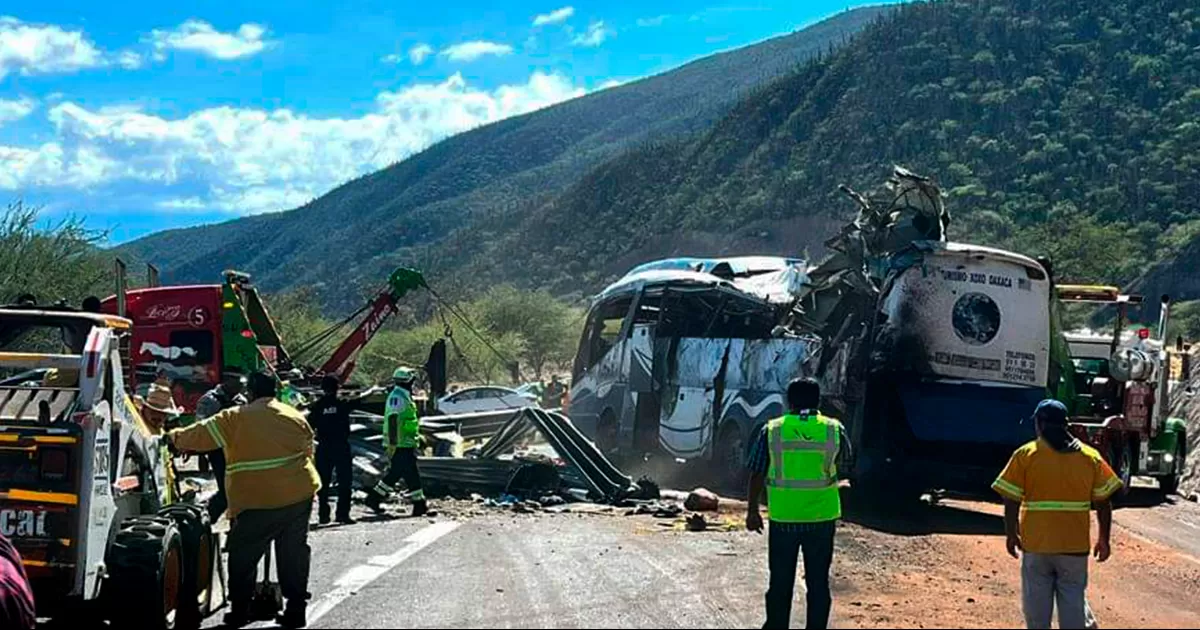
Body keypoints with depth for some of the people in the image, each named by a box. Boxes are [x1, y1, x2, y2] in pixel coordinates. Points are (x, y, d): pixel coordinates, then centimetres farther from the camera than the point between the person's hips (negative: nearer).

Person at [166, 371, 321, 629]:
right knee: (294, 552, 12)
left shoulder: (236, 418, -5)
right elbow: (308, 451, 18)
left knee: (242, 555, 9)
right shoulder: (296, 417, 10)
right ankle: (296, 609, 13)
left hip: (259, 502, -4)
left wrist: (174, 437, 17)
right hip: (300, 495, 5)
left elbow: (202, 435, -1)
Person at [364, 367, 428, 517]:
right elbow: (393, 421, -22)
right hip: (401, 446, -10)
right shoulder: (397, 397, -15)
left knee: (395, 473, 14)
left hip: (404, 444, 10)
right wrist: (392, 444, -25)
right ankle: (420, 506, -2)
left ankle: (374, 497, 20)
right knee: (412, 475, -6)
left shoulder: (403, 397, 18)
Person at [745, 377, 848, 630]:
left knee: (781, 581, 11)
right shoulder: (833, 429, -2)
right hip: (822, 517, 0)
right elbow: (845, 455, 20)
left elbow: (757, 474, -1)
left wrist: (752, 510, 8)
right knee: (818, 582, 9)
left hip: (783, 517, 0)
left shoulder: (772, 430, -4)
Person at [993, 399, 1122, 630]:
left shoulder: (1025, 455, -5)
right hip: (1075, 545, 1)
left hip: (1036, 544, -1)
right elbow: (1103, 503, 4)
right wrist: (1104, 540, 12)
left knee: (1036, 604, 10)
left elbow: (1011, 502, -6)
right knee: (1074, 601, 6)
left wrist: (1011, 535, 5)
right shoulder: (1090, 457, 2)